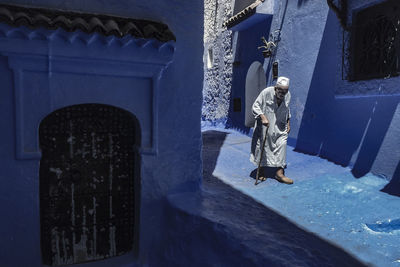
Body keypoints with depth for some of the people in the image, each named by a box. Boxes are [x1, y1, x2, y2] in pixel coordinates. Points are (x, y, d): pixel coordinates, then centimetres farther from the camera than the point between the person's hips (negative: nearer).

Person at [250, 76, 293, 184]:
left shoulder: (287, 95, -1)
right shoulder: (266, 92, -19)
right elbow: (255, 106, -15)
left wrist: (288, 123, 13)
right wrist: (263, 117, -29)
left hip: (280, 128, 4)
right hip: (265, 126, -3)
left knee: (282, 145, -8)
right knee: (263, 146, 5)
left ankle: (279, 172, 0)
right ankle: (261, 171, 24)